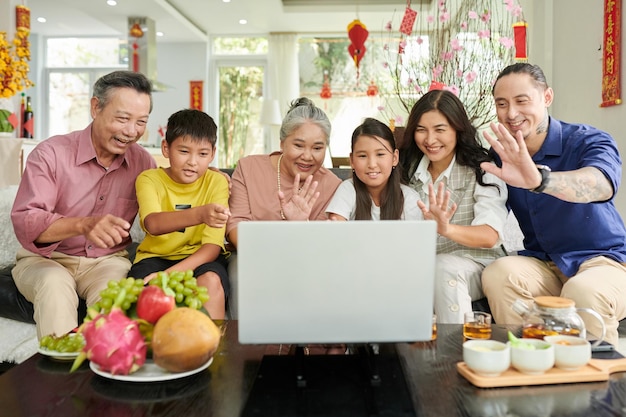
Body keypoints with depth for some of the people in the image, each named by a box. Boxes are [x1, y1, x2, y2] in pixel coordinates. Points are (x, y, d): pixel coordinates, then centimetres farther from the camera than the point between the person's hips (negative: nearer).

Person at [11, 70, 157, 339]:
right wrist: (82, 224, -41)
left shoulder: (143, 162, 1)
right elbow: (24, 222, -20)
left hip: (108, 261, 2)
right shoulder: (50, 154, -11)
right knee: (55, 284, -34)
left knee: (111, 289, -32)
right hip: (46, 259, -1)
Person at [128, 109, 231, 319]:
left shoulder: (216, 182, -8)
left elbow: (212, 246, -15)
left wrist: (168, 275, -30)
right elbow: (152, 224, -30)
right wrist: (199, 214, -50)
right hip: (156, 255, 0)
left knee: (211, 281, -32)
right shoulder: (149, 179, -8)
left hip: (199, 257, 0)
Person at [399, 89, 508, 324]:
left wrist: (446, 228, -39)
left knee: (444, 267, -34)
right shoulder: (409, 170, 6)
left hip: (474, 263, -3)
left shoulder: (481, 171, -7)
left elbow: (491, 236, -19)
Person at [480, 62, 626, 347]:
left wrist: (538, 179, -57)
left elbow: (601, 184, -37)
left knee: (583, 292, -34)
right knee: (498, 274, -26)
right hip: (542, 263, 3)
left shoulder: (589, 141, -12)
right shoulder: (499, 156, 1)